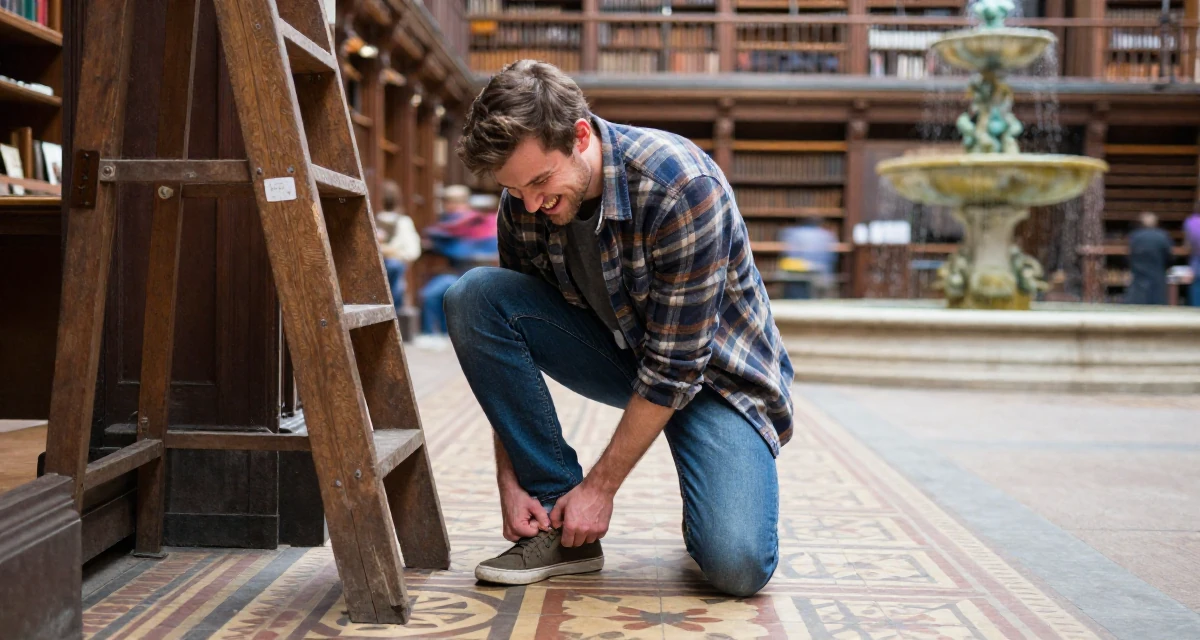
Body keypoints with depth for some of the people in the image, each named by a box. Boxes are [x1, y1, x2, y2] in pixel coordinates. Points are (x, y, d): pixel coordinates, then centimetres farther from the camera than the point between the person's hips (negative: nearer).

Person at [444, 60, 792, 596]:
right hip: (621, 351, 5)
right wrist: (509, 482, -10)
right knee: (472, 296, -20)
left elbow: (676, 366, -27)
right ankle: (557, 515, -11)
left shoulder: (682, 188, -30)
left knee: (737, 564, -28)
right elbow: (501, 336, -3)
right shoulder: (523, 205, -12)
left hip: (712, 369, -5)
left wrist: (600, 486, -21)